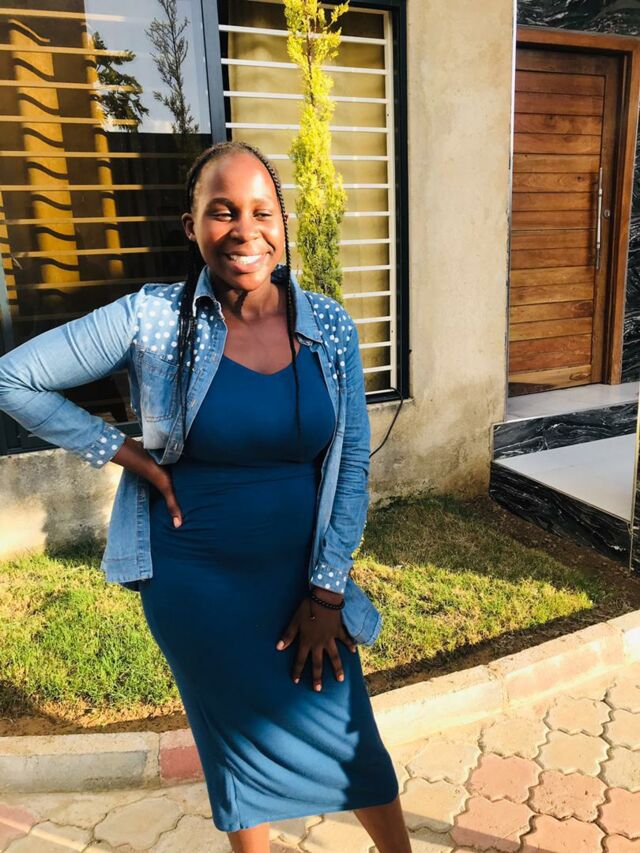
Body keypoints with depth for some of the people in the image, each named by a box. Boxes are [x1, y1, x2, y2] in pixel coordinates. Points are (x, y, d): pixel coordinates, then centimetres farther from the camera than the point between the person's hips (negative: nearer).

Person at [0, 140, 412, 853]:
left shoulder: (330, 327, -6)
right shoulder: (155, 320, -13)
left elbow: (353, 464, -2)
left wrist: (327, 591, -4)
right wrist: (130, 456, -11)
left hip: (300, 570, 2)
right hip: (196, 579, -2)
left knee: (349, 735, 14)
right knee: (244, 741, 17)